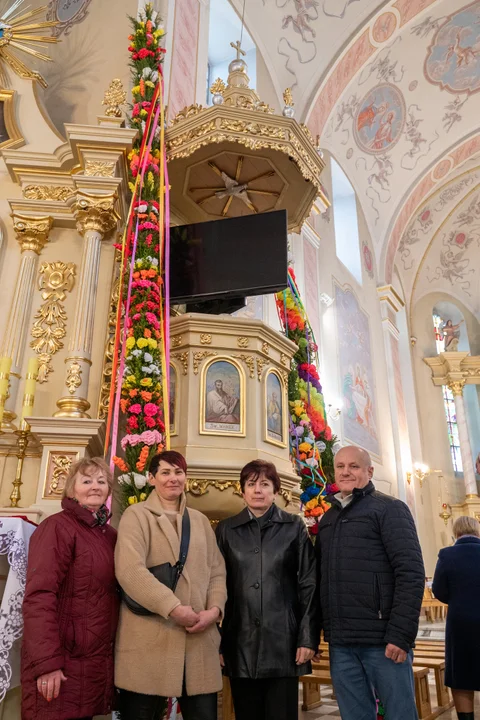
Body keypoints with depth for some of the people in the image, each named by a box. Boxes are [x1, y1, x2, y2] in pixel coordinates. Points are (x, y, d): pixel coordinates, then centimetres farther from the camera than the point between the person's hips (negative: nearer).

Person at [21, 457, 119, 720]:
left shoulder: (110, 534, 11)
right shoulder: (57, 527, -12)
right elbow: (39, 595, -19)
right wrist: (46, 662, -24)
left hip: (96, 662, 7)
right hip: (62, 661, -7)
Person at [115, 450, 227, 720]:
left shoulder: (200, 520, 17)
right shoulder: (137, 515, 1)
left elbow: (217, 571, 13)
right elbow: (130, 570, -14)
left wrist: (215, 609, -6)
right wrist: (173, 608, -18)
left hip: (198, 639, 4)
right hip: (149, 640, -4)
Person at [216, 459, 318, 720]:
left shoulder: (294, 527, 3)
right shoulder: (226, 530, 6)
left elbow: (309, 585, 1)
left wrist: (308, 637, -6)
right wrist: (216, 641, 2)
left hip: (283, 640, -1)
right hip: (240, 643, 1)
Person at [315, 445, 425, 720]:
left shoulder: (389, 508, -4)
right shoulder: (328, 518, 14)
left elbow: (411, 572, -11)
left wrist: (400, 634, -17)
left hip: (383, 639, -5)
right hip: (340, 642, 5)